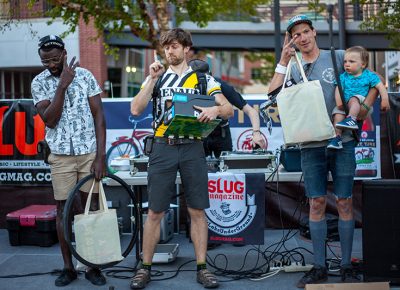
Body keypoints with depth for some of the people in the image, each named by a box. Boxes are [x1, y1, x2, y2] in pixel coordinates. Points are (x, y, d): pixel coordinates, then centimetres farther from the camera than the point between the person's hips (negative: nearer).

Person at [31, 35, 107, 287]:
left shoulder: (85, 76, -1)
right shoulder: (39, 83, 0)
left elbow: (99, 117, -2)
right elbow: (50, 120, -12)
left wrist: (101, 156, -9)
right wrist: (63, 85, -19)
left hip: (89, 152, -1)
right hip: (60, 155, 1)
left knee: (91, 207, 2)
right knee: (63, 209, 4)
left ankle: (93, 266, 12)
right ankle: (68, 267, 14)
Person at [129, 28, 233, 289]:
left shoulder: (203, 78, 10)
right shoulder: (157, 77, 12)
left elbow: (229, 109, 4)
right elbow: (136, 110, 0)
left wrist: (215, 109, -19)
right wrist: (152, 79, -6)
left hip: (192, 148, 0)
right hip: (163, 148, 0)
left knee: (197, 211, 2)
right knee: (155, 212, 1)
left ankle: (202, 268, 10)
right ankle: (145, 268, 11)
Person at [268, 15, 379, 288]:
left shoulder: (338, 58, 5)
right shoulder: (293, 69, 11)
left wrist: (364, 108, -5)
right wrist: (283, 62, -7)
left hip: (342, 142, -2)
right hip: (311, 145, 2)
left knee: (344, 202, 0)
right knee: (317, 203, 3)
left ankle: (346, 266, 9)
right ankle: (319, 267, 10)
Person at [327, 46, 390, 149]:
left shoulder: (369, 75, 5)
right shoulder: (343, 77, 11)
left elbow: (380, 87, 1)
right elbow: (338, 89, 0)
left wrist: (385, 100, -12)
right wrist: (339, 101, -19)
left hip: (362, 105, -3)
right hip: (345, 105, 3)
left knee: (354, 99, -35)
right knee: (338, 114, -24)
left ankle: (352, 119, -49)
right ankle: (337, 137, -25)